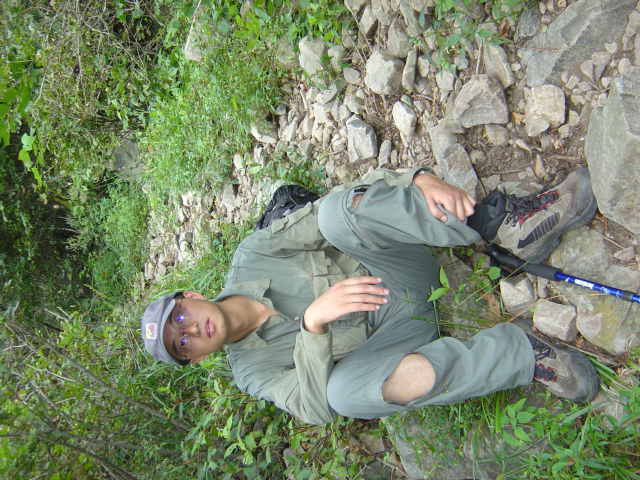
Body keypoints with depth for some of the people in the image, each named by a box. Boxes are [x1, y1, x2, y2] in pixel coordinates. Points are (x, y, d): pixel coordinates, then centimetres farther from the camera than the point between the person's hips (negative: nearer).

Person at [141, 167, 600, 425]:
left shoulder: (250, 256, -3)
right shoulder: (250, 371, 1)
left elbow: (347, 202, -11)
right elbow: (316, 407, -18)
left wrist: (422, 180, -29)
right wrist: (314, 320, -36)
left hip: (406, 273, 0)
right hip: (405, 331, 0)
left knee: (337, 211, -31)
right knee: (345, 389, -38)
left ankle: (511, 220, -32)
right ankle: (522, 352, -27)